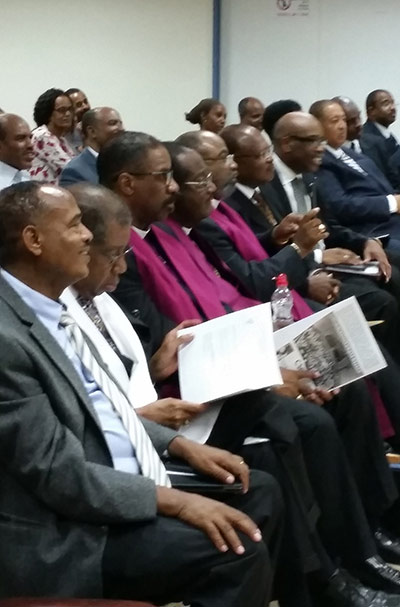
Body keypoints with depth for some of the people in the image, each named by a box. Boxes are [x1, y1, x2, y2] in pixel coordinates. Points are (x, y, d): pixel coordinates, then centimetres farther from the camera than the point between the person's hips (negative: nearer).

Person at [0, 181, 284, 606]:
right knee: (239, 550, -19)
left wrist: (180, 444, 7)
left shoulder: (49, 304, 6)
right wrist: (176, 501, -20)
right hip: (72, 535, -10)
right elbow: (61, 476, -24)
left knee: (260, 493, 10)